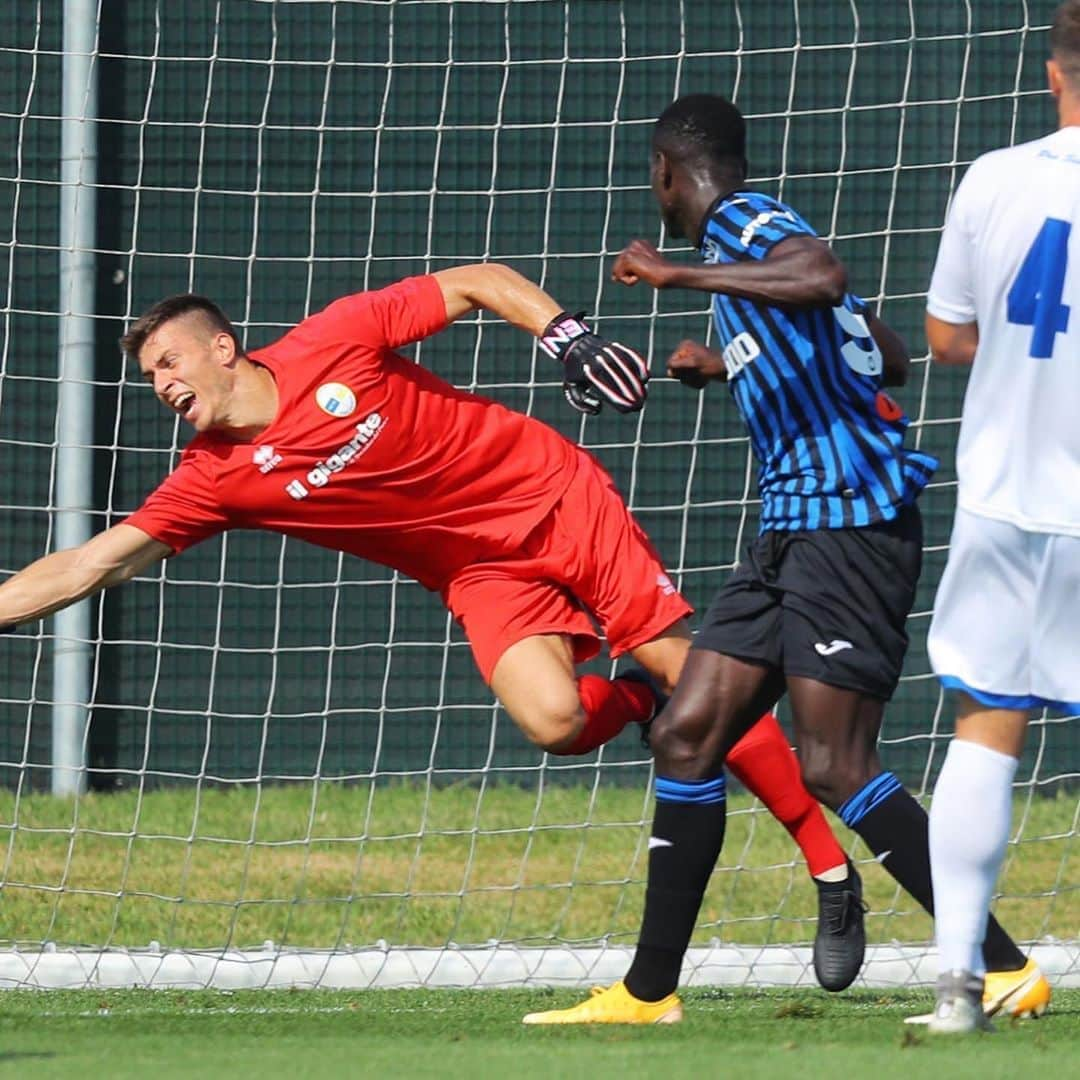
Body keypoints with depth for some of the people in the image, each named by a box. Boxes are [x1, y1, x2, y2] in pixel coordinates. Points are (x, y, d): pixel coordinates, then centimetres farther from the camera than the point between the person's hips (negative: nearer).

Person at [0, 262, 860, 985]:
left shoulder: (334, 341, -14)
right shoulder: (218, 479, -7)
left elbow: (483, 283, -6)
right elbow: (89, 566, -8)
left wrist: (568, 338, -19)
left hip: (562, 499, -2)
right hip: (484, 575, 2)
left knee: (697, 681, -8)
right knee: (551, 717, -25)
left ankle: (832, 868, 1)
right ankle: (637, 699, 10)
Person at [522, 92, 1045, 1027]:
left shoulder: (749, 222, -8)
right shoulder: (748, 234, 20)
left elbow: (824, 278, -33)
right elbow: (890, 357, 29)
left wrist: (683, 275, -28)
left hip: (851, 520, -10)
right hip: (795, 528, 10)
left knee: (836, 769, -12)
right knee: (686, 735, 7)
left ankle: (1004, 968, -9)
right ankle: (649, 992, 10)